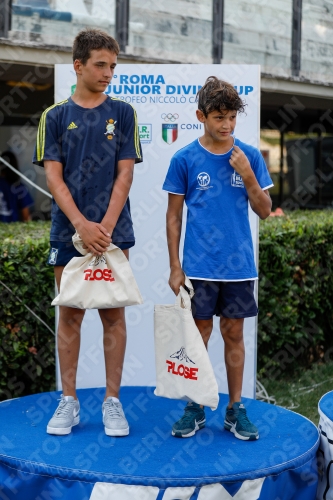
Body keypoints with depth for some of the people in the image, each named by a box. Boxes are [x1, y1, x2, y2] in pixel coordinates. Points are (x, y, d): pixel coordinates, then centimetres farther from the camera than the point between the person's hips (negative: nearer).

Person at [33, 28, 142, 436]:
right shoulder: (55, 116, 4)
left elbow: (124, 174, -1)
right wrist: (82, 224, -15)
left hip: (113, 232, 0)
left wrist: (106, 226, -13)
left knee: (113, 315, 3)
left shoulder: (123, 113, 5)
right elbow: (53, 177, -2)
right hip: (68, 232, 0)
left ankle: (112, 401, 13)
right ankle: (69, 402, 15)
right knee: (69, 315, 6)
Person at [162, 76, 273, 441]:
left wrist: (248, 175, -13)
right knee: (199, 334, 6)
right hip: (199, 266, -1)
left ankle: (235, 409, 21)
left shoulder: (249, 157, 2)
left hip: (238, 265, 1)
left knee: (234, 334, 9)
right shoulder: (185, 159, -3)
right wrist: (175, 267, 0)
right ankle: (195, 409, 20)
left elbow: (264, 211, 3)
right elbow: (174, 216, 2)